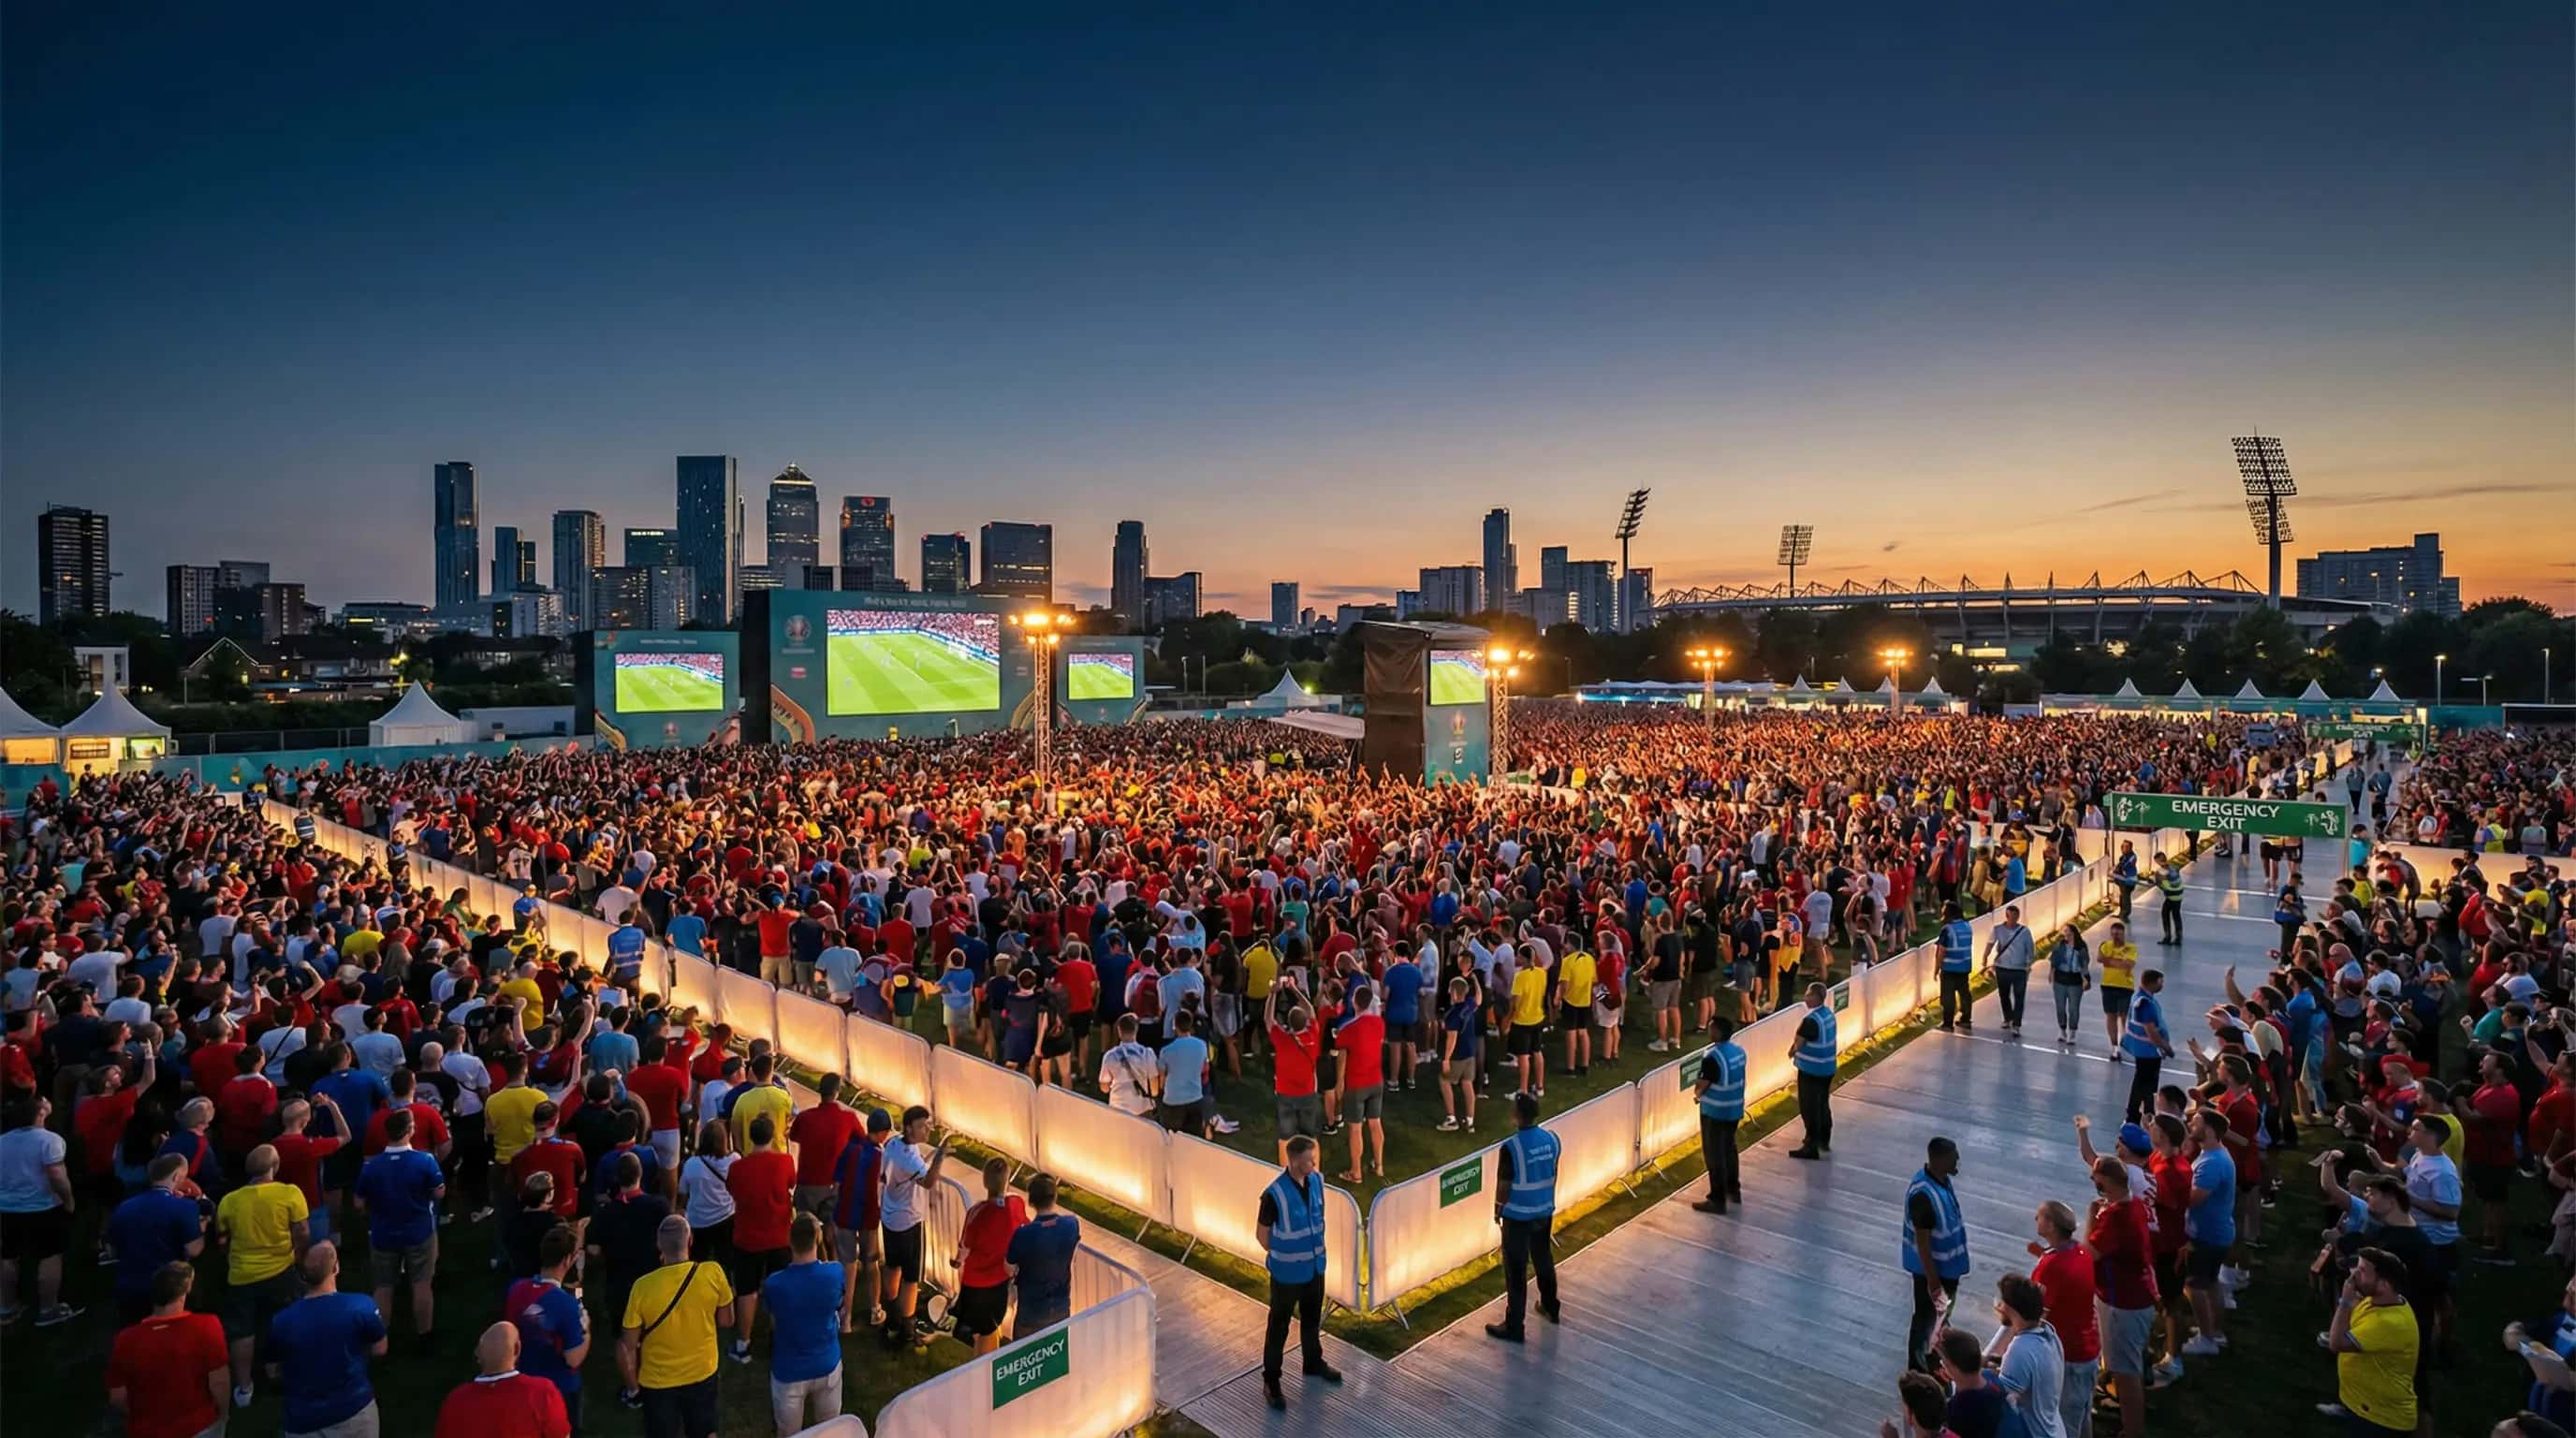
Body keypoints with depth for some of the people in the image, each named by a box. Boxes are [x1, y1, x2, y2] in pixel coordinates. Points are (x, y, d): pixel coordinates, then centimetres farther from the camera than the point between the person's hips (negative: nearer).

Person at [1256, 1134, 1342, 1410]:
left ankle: (1314, 1363, 47)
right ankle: (1271, 1382, 25)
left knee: (1312, 1319, 25)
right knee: (1278, 1327, 10)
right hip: (1287, 1272, -6)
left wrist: (1316, 1249, 8)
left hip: (1315, 1266, 6)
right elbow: (1261, 1233, -14)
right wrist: (1285, 1258, -4)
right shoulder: (1275, 1194, -28)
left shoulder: (1316, 1181, -8)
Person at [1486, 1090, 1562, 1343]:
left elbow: (1504, 1185, -16)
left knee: (1516, 1271, 5)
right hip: (1545, 1211, 6)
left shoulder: (1511, 1147, -26)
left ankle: (1514, 1327, 14)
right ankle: (1551, 1309, 44)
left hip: (1518, 1215, -6)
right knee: (1544, 1260, 26)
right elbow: (1553, 1175, 6)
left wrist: (1498, 1208, 1)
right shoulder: (1552, 1139, -7)